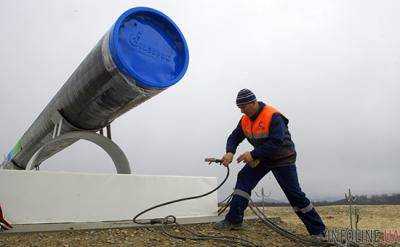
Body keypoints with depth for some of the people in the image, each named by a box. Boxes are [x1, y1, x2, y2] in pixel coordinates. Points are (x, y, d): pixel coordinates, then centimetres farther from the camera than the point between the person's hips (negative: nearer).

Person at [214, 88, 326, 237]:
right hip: (262, 158, 7)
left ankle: (318, 231, 11)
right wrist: (230, 152, -23)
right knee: (243, 179, -8)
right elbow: (234, 137, -1)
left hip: (282, 159, -6)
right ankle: (234, 220, -2)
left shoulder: (273, 116, -27)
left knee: (294, 194, -4)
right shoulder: (245, 120, -3)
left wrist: (253, 154, -35)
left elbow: (277, 143, -34)